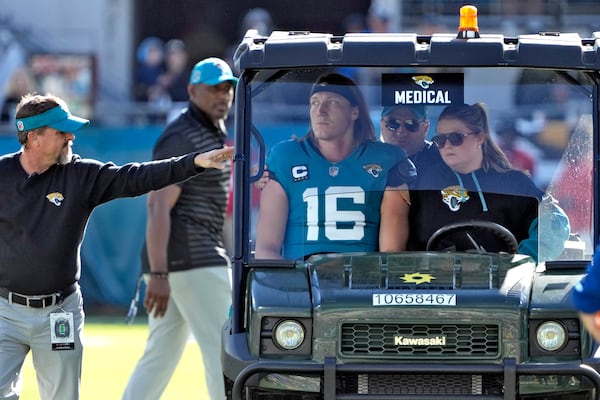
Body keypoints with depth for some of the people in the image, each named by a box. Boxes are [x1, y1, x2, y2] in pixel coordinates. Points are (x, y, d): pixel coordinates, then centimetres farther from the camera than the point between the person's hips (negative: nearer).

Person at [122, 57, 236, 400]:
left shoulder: (217, 134, 19)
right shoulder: (182, 137, -13)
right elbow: (158, 207, -20)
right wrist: (158, 274, -26)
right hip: (193, 260, -10)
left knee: (161, 355, 9)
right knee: (224, 349, -10)